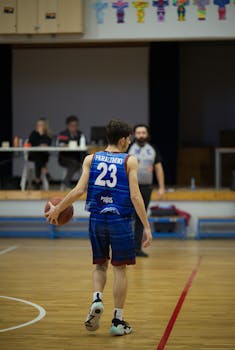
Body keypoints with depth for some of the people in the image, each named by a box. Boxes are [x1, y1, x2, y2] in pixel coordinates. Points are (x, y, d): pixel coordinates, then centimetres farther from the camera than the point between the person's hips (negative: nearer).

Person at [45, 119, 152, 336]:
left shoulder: (91, 159, 5)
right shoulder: (130, 161, -2)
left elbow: (79, 190, -3)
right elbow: (135, 196, -9)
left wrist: (56, 210, 8)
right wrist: (146, 227, -7)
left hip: (97, 219, 3)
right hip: (120, 220, -3)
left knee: (100, 265, 20)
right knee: (120, 269, 6)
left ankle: (97, 300, -6)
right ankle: (118, 321, 10)